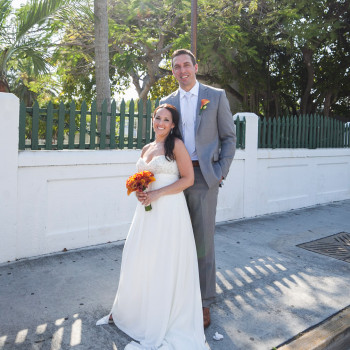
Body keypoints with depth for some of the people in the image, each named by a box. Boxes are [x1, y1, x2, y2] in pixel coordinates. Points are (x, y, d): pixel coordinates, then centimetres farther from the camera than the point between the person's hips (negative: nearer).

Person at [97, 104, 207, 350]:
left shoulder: (176, 145, -5)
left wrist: (158, 193, -16)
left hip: (169, 211, -6)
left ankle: (160, 324, 19)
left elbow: (188, 178, -10)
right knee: (138, 260, 9)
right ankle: (128, 310, 31)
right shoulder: (146, 149, 15)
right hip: (147, 209, 6)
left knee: (164, 264, 2)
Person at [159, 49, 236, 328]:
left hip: (204, 177, -3)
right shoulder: (167, 102, 14)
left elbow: (229, 136, 4)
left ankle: (204, 302, 14)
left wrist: (221, 171, -6)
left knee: (203, 240, 0)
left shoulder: (216, 96, 5)